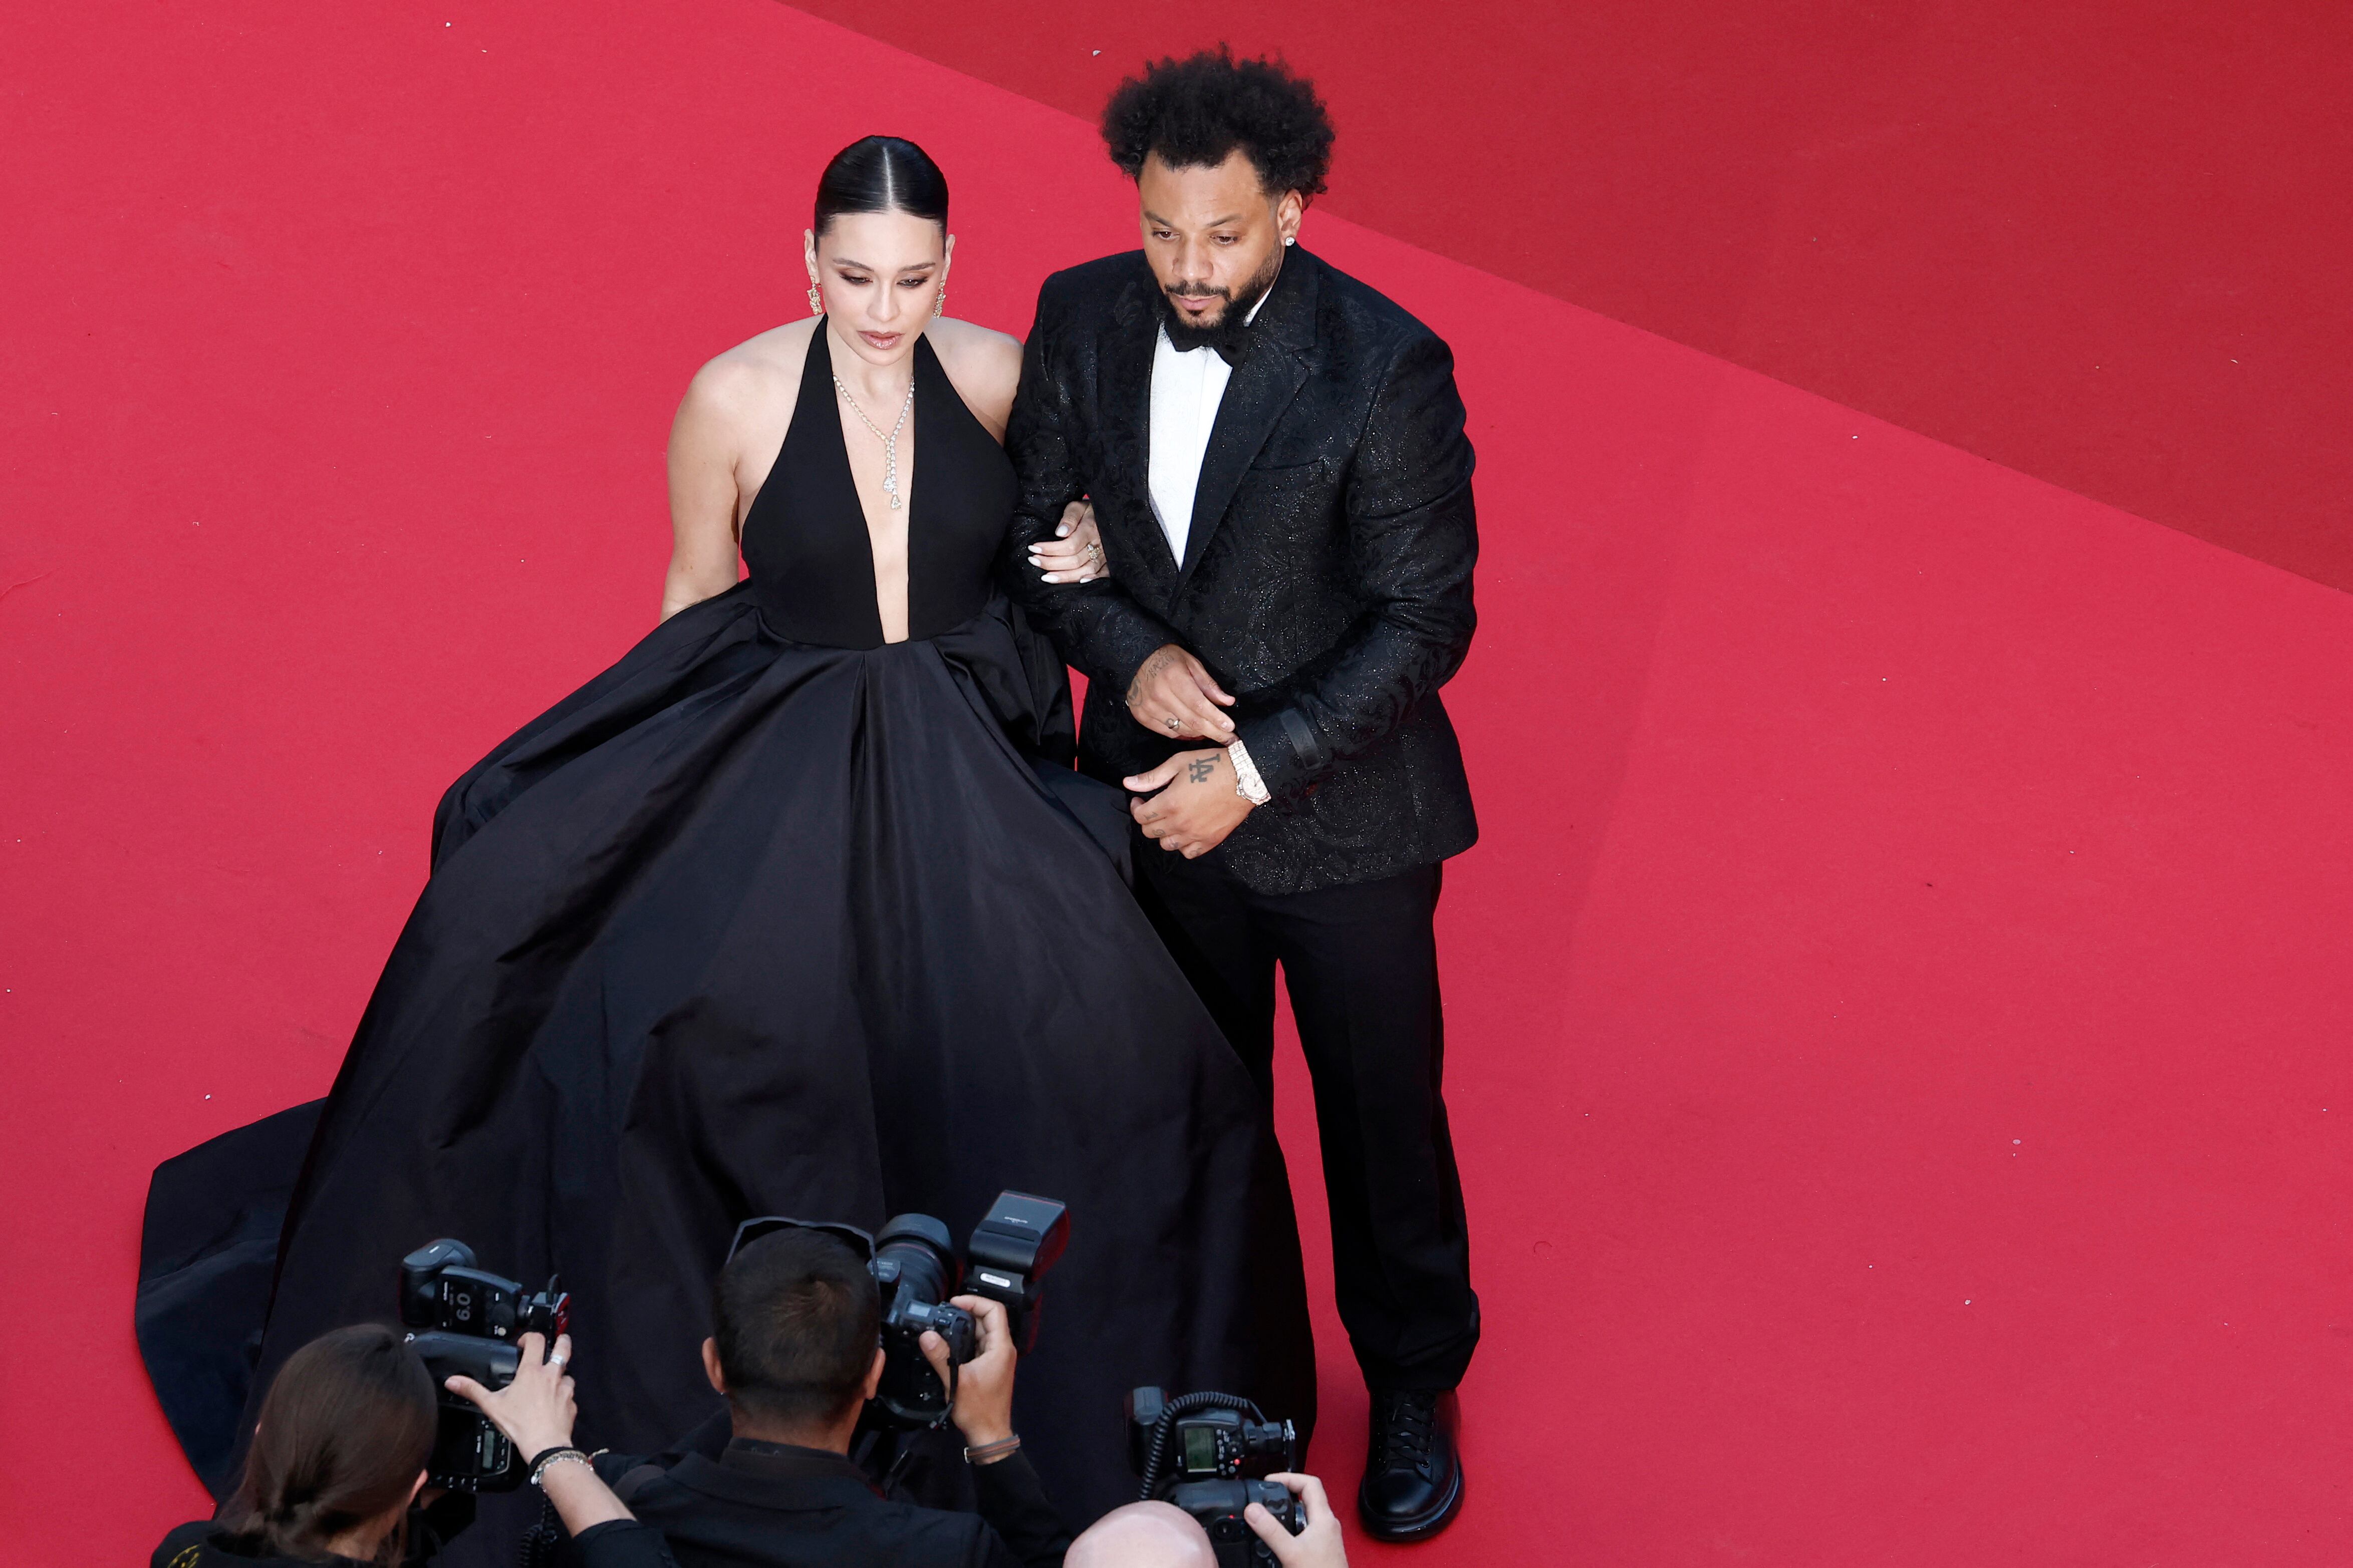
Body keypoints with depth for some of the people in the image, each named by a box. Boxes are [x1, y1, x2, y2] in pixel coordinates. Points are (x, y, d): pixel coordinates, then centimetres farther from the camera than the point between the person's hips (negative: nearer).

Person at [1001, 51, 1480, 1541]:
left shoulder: (1384, 369, -23)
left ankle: (1415, 1389, 36)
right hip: (1157, 794, 4)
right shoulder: (1081, 320, -10)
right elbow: (1035, 533, 2)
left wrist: (1257, 770, -22)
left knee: (1384, 1110, 13)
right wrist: (1128, 653, -18)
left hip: (1340, 813, -3)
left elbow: (1424, 621, -18)